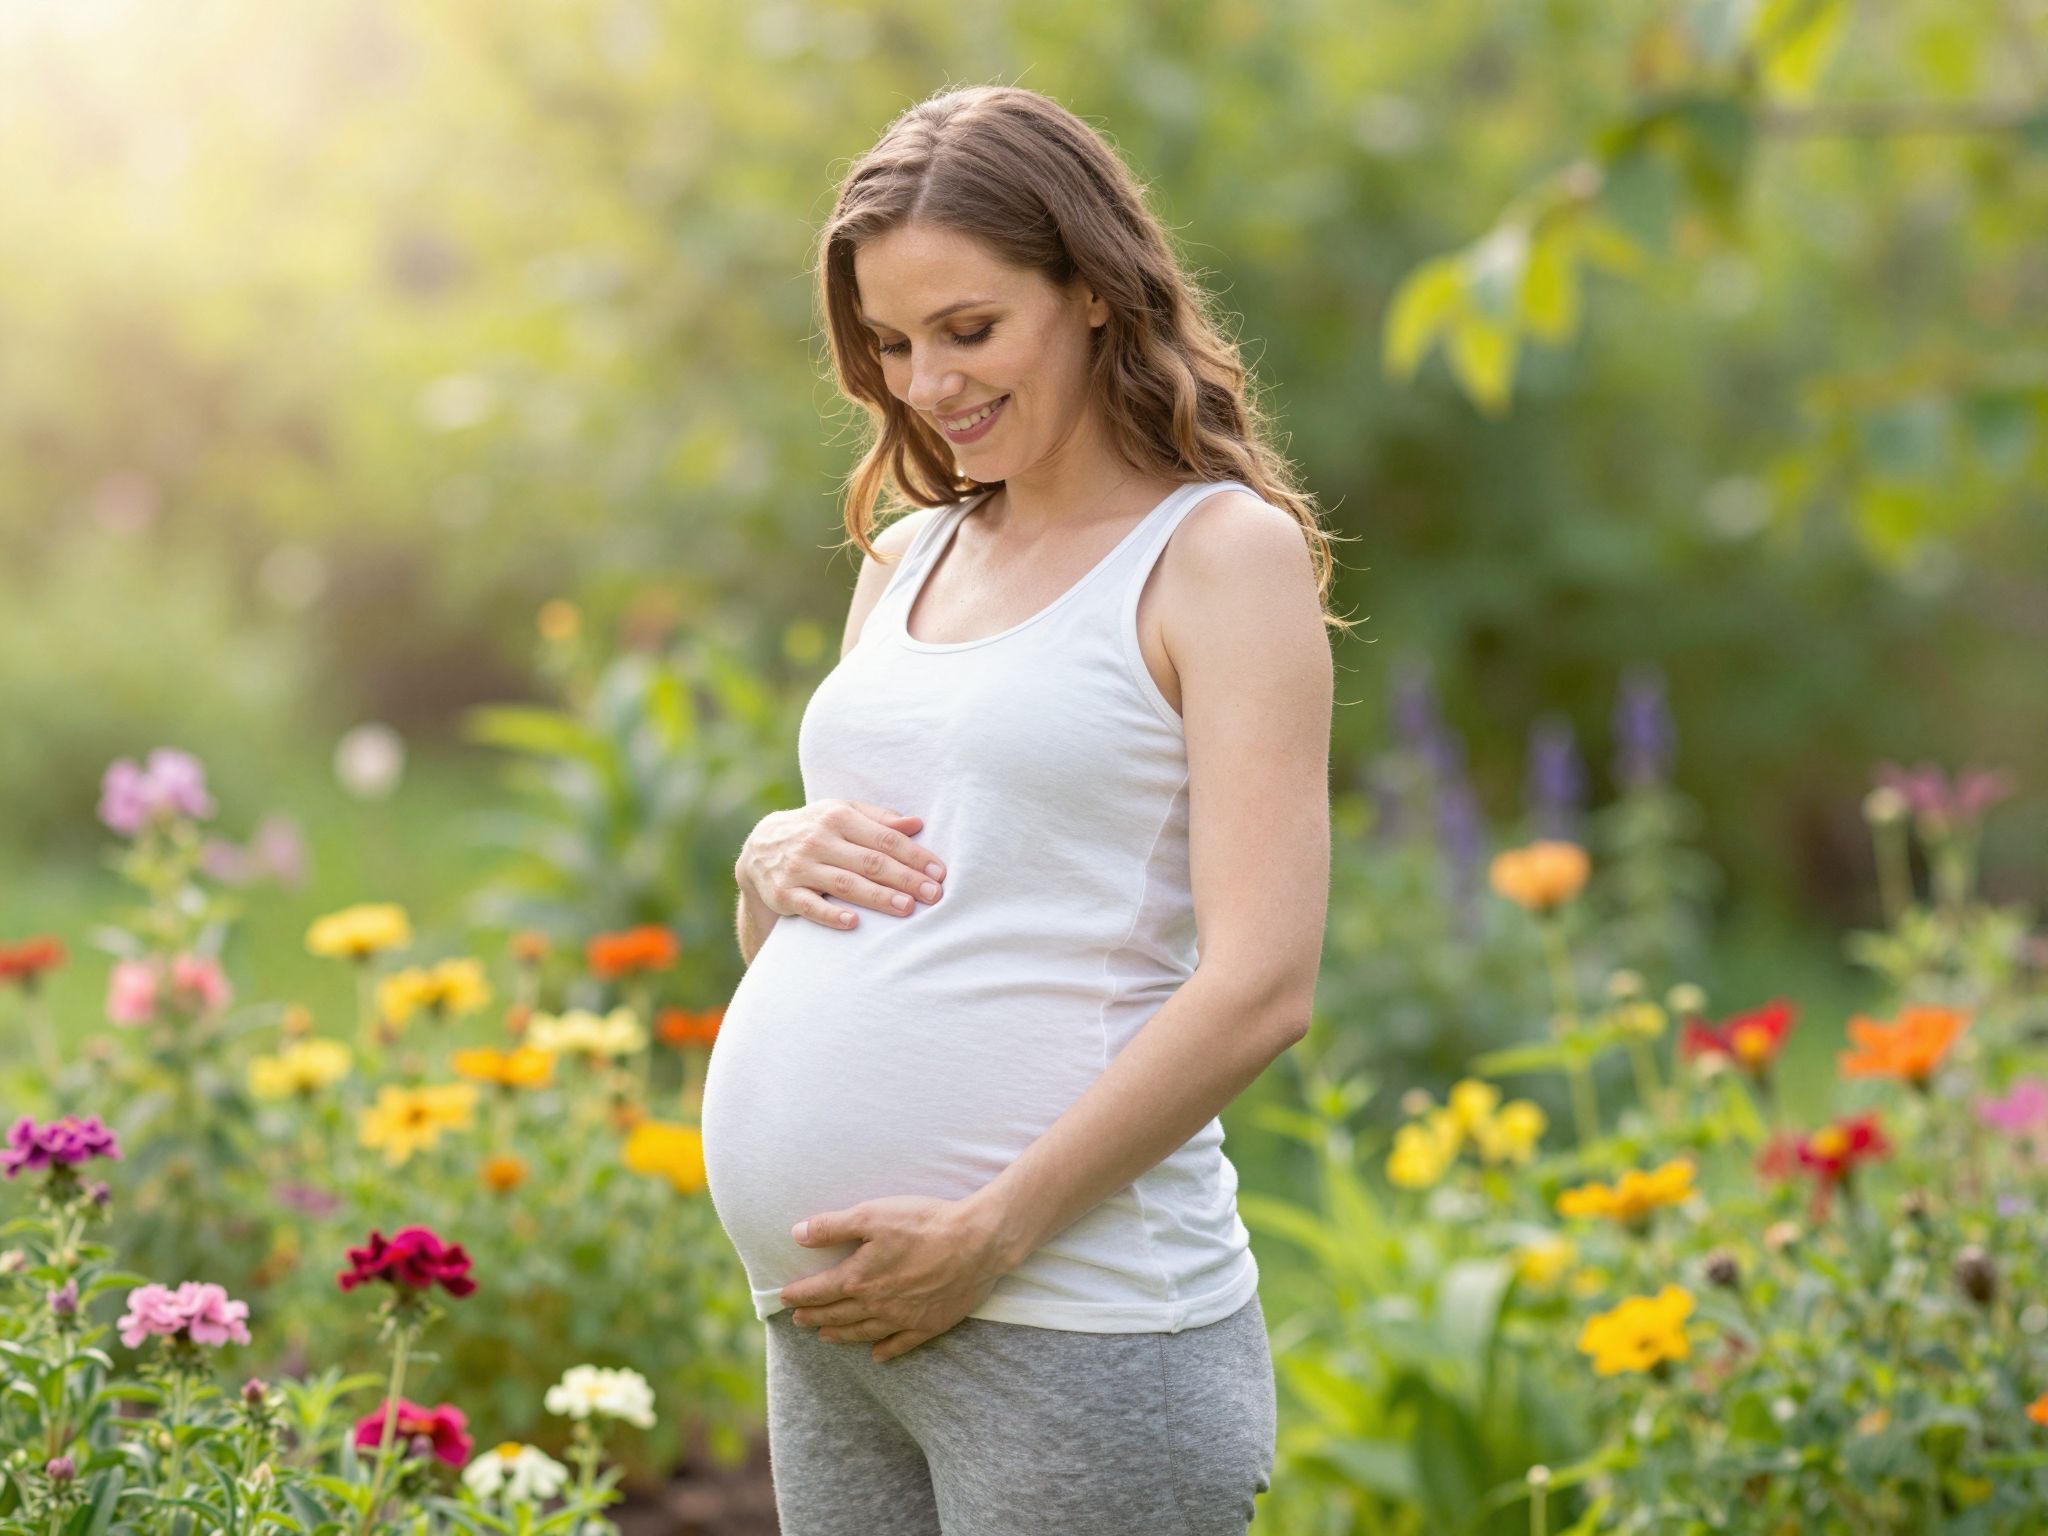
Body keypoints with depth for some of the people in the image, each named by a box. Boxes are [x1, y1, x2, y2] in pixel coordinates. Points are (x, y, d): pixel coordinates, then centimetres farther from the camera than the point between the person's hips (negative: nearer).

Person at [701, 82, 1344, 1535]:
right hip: (826, 1323, 6)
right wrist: (770, 866, 0)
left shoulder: (1222, 553, -3)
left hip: (1070, 1319, -6)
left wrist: (983, 1236, -16)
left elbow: (1261, 987, -12)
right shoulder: (908, 562, 16)